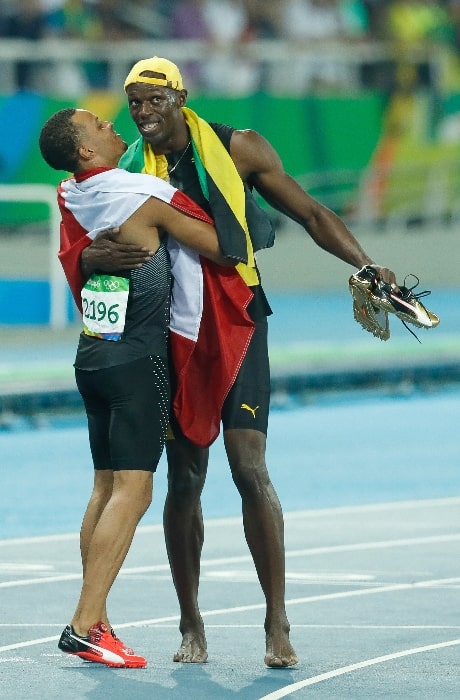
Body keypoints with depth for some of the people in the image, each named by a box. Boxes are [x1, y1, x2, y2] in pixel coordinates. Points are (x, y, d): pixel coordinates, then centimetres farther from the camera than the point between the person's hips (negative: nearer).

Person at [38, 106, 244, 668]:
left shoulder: (72, 197, 6)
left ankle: (94, 621, 11)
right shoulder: (145, 197, -14)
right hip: (138, 358, -8)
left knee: (107, 487, 12)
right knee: (132, 492, -9)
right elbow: (219, 248, -9)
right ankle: (85, 625, -16)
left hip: (92, 355, 8)